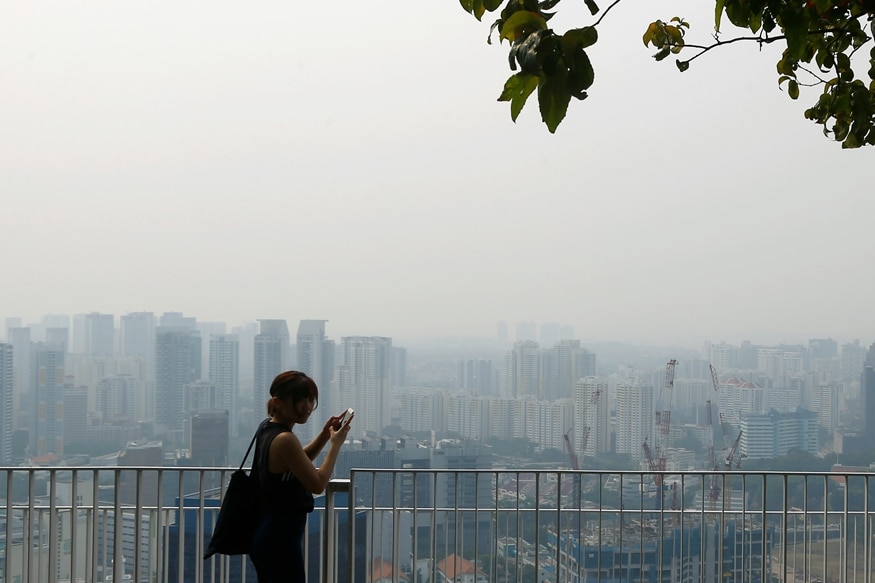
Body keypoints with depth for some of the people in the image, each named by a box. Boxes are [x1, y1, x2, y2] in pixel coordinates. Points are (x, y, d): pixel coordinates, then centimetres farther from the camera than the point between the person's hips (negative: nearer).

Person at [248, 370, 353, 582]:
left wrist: (324, 436, 8)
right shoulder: (284, 440, -22)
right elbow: (318, 484, -18)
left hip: (267, 534, 10)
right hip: (281, 537, -10)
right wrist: (336, 444, -9)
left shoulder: (267, 427, 7)